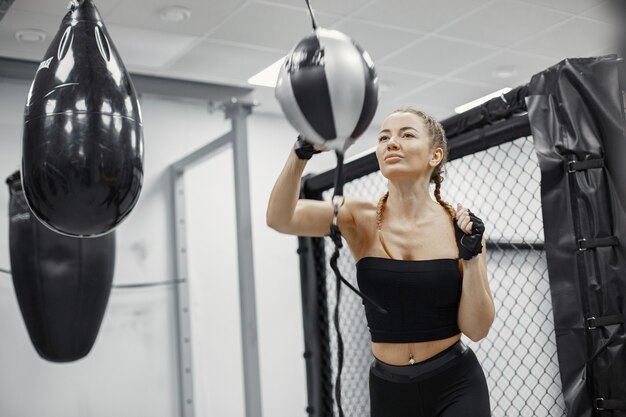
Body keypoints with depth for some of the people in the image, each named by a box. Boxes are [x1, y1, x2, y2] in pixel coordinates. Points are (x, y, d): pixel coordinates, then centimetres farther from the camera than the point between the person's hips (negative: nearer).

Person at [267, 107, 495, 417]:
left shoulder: (460, 226, -6)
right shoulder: (362, 220, -6)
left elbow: (476, 329, -6)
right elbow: (280, 218, -22)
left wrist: (471, 256, -18)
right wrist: (302, 152, -35)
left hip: (456, 386, -1)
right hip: (389, 390, 1)